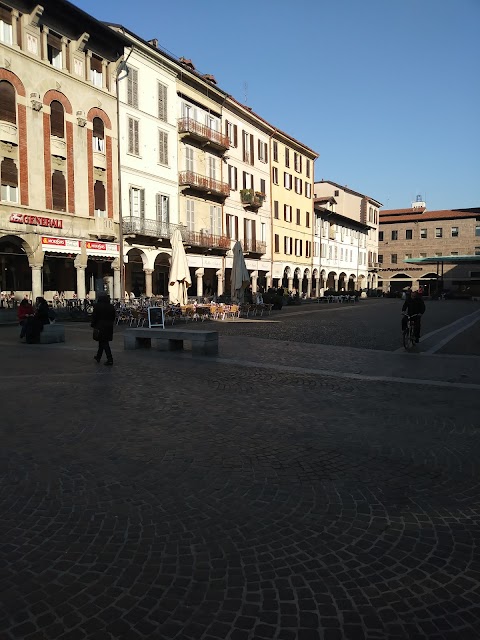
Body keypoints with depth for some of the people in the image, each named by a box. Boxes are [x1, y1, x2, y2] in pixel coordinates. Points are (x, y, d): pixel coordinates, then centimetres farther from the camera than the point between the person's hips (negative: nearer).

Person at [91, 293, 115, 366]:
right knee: (102, 341, 19)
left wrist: (93, 325, 3)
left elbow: (94, 317, -8)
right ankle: (98, 357, 33)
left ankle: (110, 359, -12)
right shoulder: (111, 307, 5)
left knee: (104, 343, -5)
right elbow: (113, 317, 10)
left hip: (100, 326, -5)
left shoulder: (97, 306, -10)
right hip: (109, 327, 6)